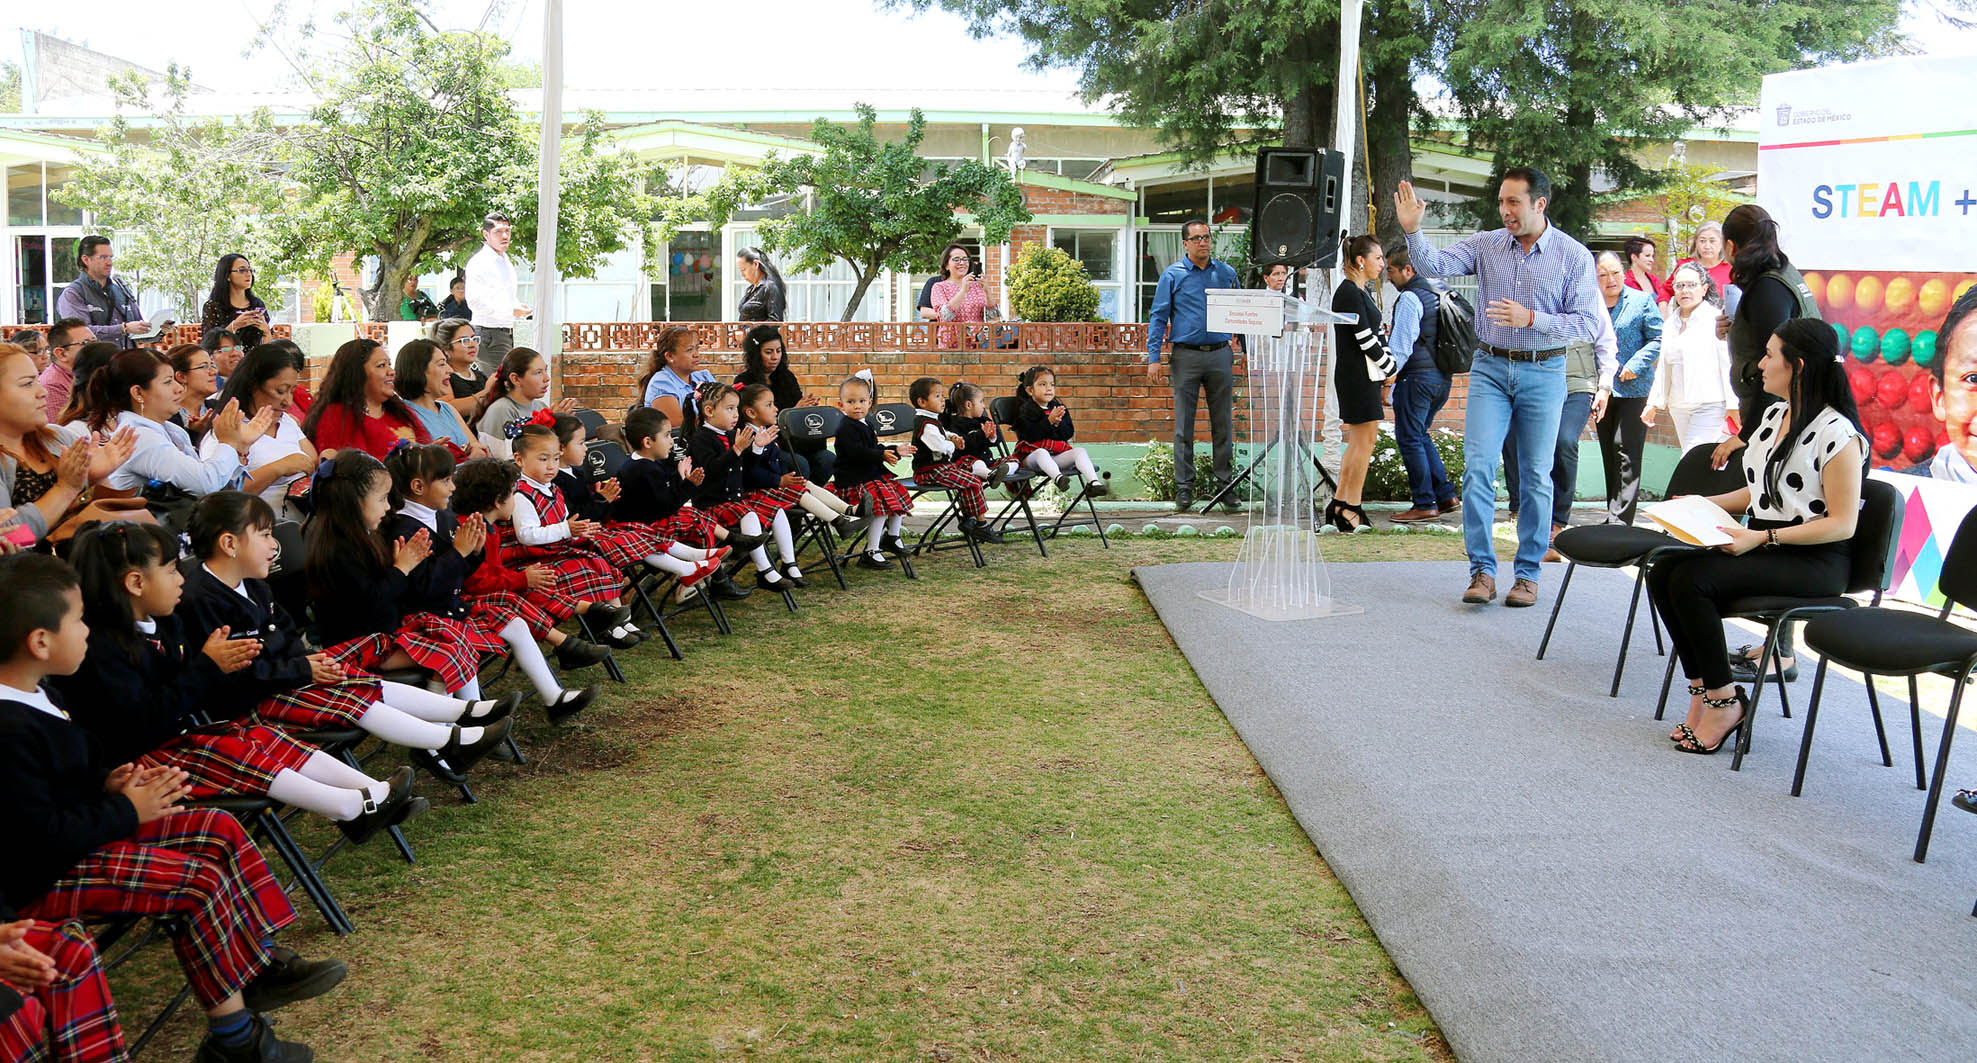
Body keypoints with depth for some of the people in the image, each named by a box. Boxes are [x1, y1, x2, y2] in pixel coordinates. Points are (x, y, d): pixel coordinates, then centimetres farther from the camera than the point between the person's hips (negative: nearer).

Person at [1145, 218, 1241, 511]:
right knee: (1183, 424, 0)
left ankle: (1225, 483, 11)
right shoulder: (1172, 275, 4)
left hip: (1220, 355, 2)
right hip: (1186, 355, -2)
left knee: (1223, 423, 4)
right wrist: (1154, 358, -6)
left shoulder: (1227, 273, 10)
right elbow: (1158, 317, 2)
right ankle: (1184, 486, 6)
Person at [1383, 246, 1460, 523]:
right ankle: (1446, 495, 16)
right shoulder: (1435, 294, 15)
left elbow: (1402, 345, -16)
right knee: (1421, 437, 19)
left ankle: (1424, 504, -1)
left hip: (1416, 377, -9)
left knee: (1409, 439, -2)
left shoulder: (1409, 298, -12)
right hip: (1441, 378, 9)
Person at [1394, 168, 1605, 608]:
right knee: (1478, 468, -7)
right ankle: (1482, 570, -1)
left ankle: (1528, 573, 16)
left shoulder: (1574, 256, -3)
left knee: (1536, 477, 6)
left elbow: (1588, 323, -8)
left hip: (1544, 373, -1)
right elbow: (1435, 265, -9)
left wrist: (1530, 318, -19)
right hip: (1491, 369, 2)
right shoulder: (1486, 245, 3)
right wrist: (1412, 231, -26)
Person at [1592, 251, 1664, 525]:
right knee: (1608, 452, 10)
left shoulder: (1641, 301, 0)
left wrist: (1636, 365, -13)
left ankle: (1620, 518, -13)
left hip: (1633, 388, -5)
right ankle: (1614, 515, 19)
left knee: (1626, 451, -11)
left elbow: (1658, 339, -1)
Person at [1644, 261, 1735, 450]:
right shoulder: (1670, 324, 15)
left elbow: (1729, 364, -9)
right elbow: (1664, 368, 21)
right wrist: (1654, 403, 20)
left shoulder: (1717, 319, -6)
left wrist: (1733, 405, -13)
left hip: (1710, 405, -7)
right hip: (1679, 406, 7)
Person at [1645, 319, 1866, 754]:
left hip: (1815, 560, -9)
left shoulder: (1837, 433, -15)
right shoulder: (1773, 414, 13)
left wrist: (1762, 538, -22)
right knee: (1662, 574, -12)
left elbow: (1841, 523, -17)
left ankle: (1724, 700, -13)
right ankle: (1703, 690, -5)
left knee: (1692, 579, -27)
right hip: (1764, 547, 9)